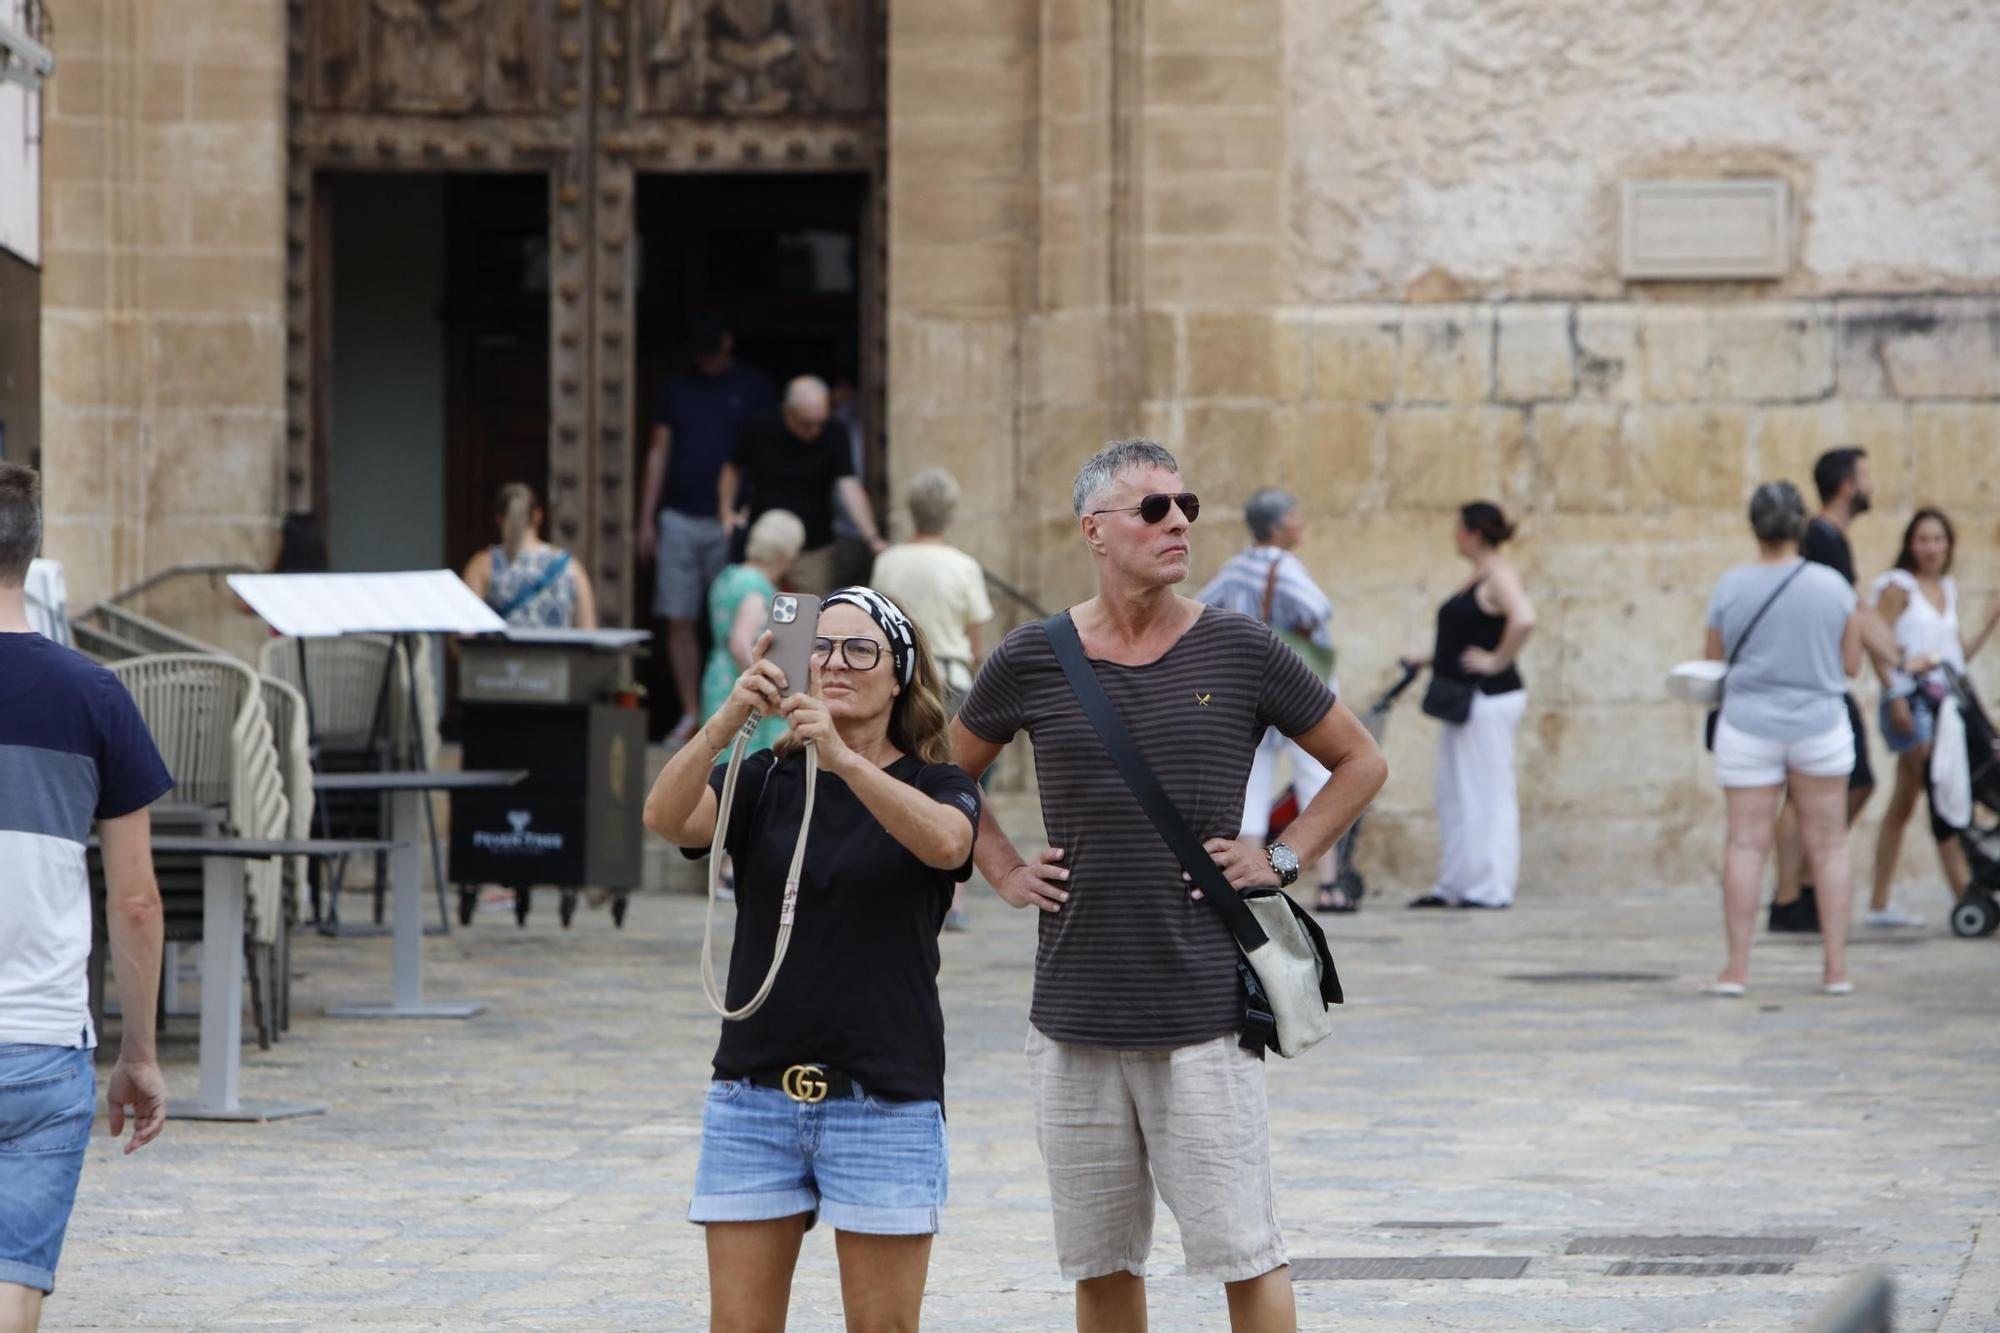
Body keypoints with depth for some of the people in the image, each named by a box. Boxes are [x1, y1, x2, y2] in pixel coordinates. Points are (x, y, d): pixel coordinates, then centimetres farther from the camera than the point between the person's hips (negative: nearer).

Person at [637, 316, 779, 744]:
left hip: (731, 524, -3)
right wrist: (647, 518, 7)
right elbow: (659, 452, 12)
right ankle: (690, 715, 8)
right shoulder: (676, 388, 11)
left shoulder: (755, 388, 4)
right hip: (679, 520, 3)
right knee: (679, 622, 0)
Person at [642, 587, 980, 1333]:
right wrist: (727, 720, -29)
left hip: (885, 1100, -2)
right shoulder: (765, 782, 8)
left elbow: (944, 841, -22)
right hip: (755, 1096, 2)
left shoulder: (936, 788, 3)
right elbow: (666, 817, -12)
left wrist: (843, 757, -36)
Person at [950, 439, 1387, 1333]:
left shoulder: (1239, 653, 0)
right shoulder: (1032, 662, 3)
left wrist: (1283, 859, 2)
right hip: (1074, 1015, 2)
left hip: (1204, 1016, -2)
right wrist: (1003, 872, 9)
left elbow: (1360, 763, 12)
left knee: (1244, 1252, -4)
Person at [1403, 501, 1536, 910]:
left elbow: (1523, 619, -31)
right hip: (1465, 702, 11)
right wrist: (1431, 661, 16)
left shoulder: (1499, 576, -13)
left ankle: (1491, 889, -2)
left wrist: (1498, 661, -22)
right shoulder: (1479, 578, 17)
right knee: (1454, 795, 13)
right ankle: (1454, 886, 18)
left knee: (1486, 792, -6)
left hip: (1489, 699, -11)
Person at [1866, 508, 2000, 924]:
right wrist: (1896, 696, -19)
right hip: (1910, 703, -8)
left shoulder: (1947, 589, 17)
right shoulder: (1899, 586, -5)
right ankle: (1966, 896, -16)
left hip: (1942, 701, 8)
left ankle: (1880, 904, 14)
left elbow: (1959, 652, 19)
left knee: (1904, 802, 10)